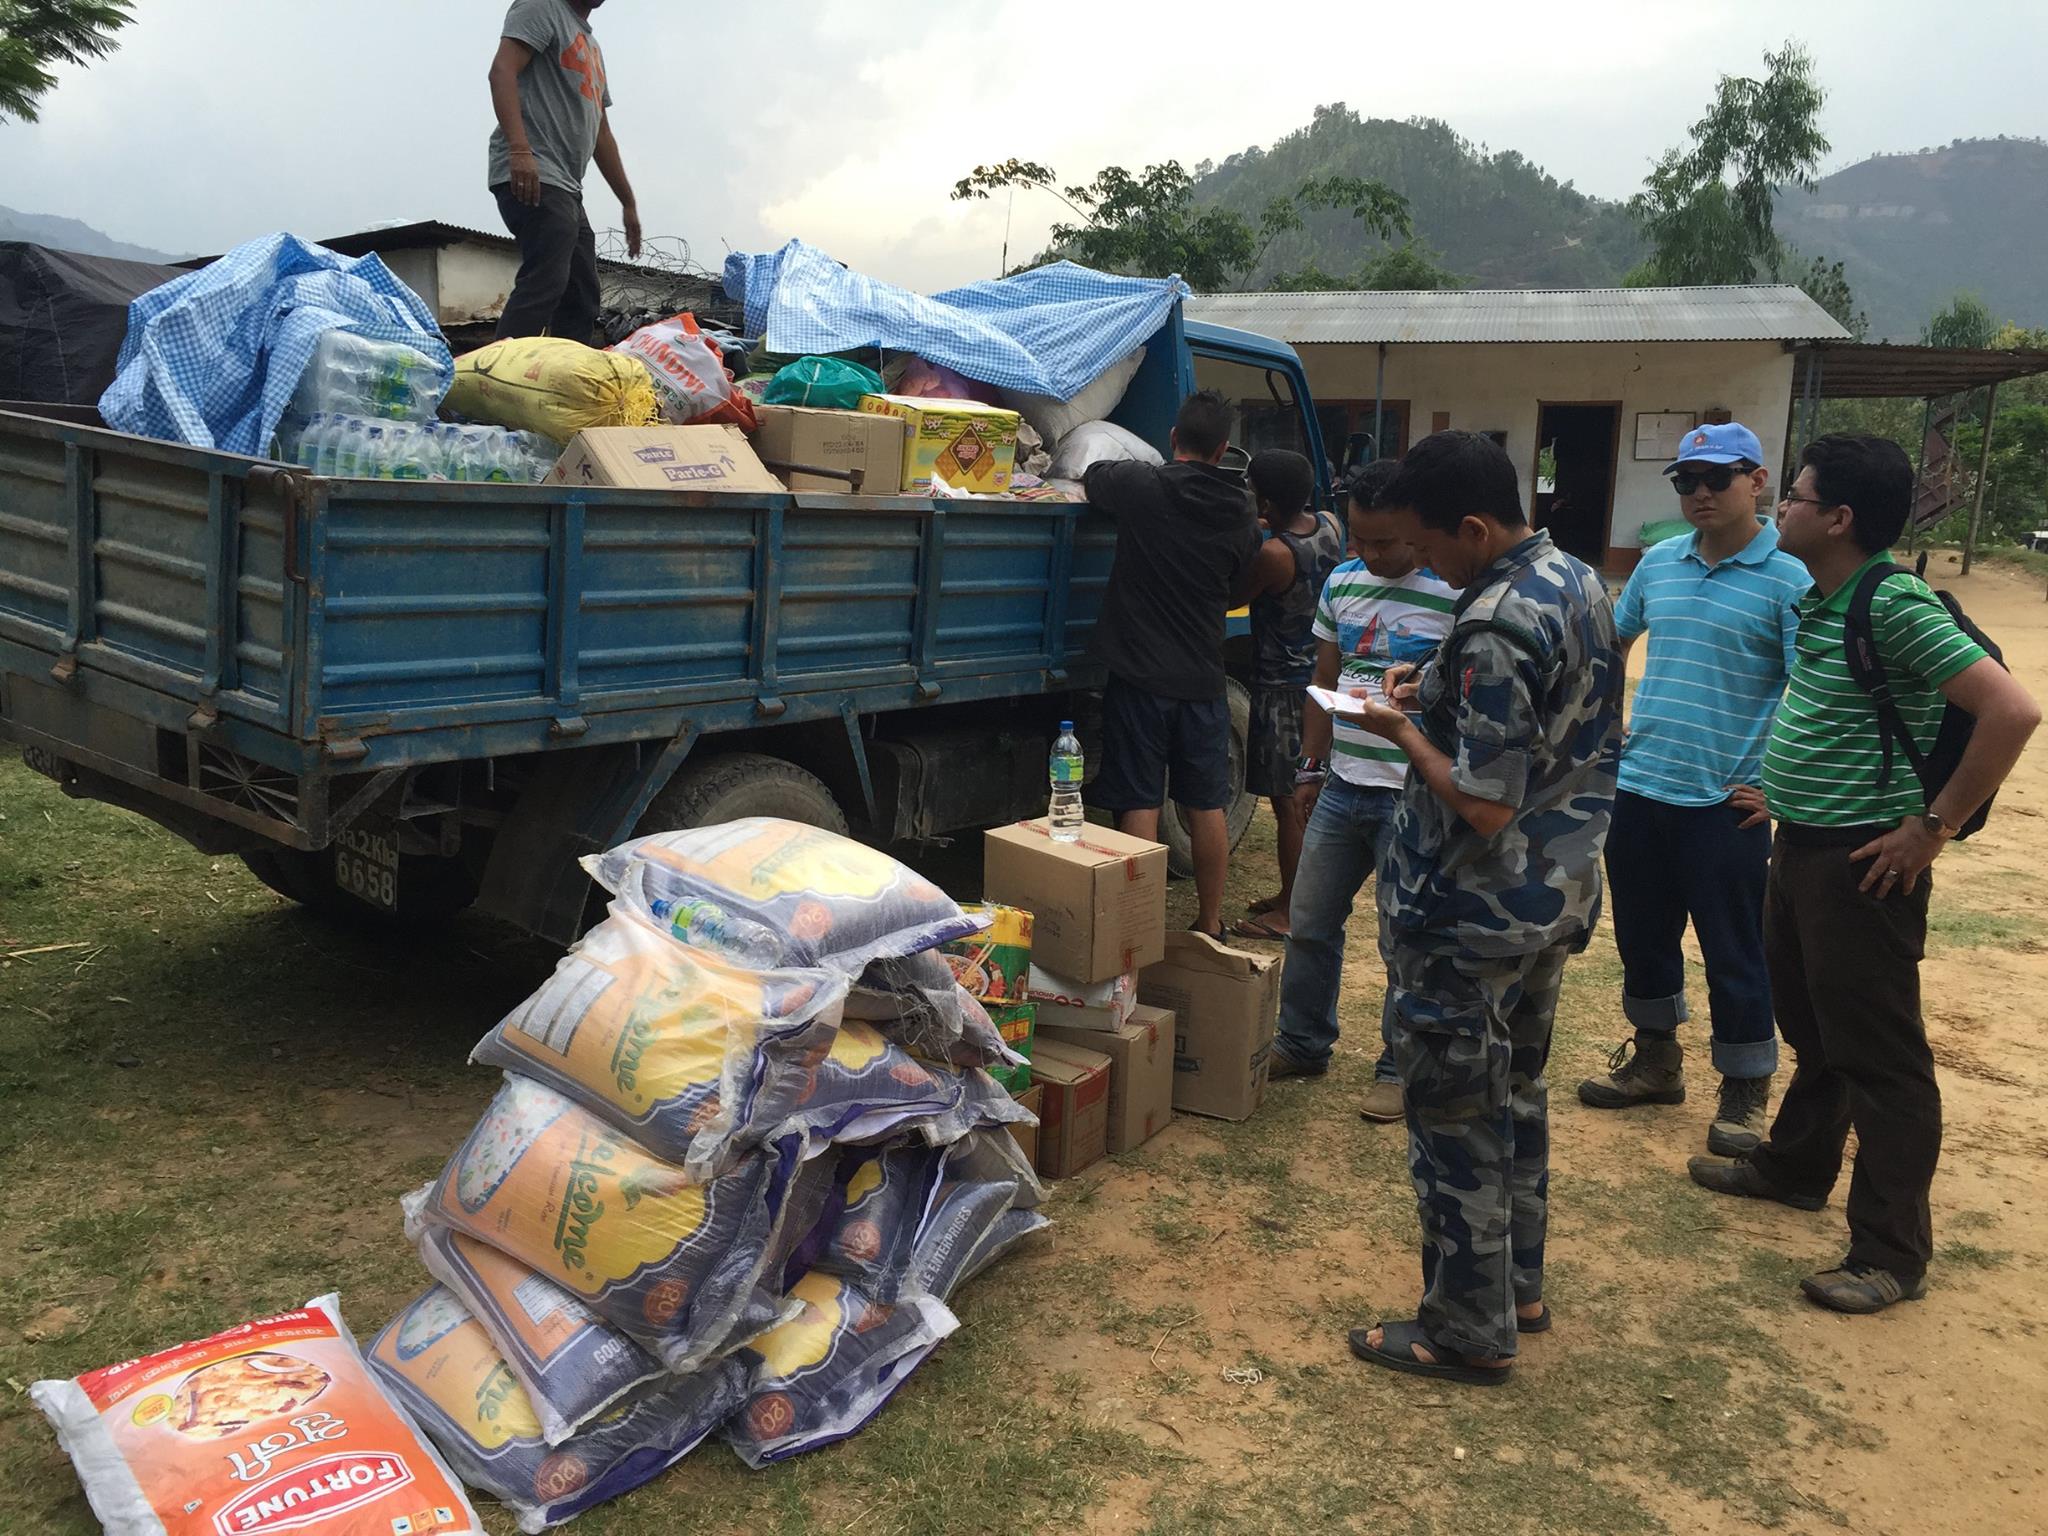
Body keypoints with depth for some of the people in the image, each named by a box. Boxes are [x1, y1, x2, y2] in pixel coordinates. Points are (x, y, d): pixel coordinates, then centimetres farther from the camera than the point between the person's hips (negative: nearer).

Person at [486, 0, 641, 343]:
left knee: (582, 299, 3)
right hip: (532, 178, -10)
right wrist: (519, 149, -27)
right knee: (543, 285, -24)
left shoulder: (591, 47, 30)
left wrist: (629, 203, 27)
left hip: (566, 187, 10)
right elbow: (502, 71, -12)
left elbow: (601, 135, 31)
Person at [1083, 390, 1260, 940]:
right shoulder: (1240, 517, 1)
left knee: (1139, 803, 1)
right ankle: (1210, 924, 23)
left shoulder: (1141, 485, -10)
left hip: (1139, 672, -3)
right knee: (1206, 805, 12)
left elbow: (1089, 477, 10)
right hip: (1203, 677, 4)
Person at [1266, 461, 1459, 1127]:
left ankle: (1400, 1069, 21)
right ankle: (1302, 1045, 31)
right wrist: (1311, 766, 15)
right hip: (1342, 787, 6)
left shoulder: (1457, 595, -11)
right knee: (1309, 924, 14)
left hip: (1413, 797, -6)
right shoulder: (1341, 583, 8)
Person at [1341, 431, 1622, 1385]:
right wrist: (1438, 693, 6)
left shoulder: (1495, 628, -27)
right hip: (1558, 894, 10)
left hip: (1474, 915, -10)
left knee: (1456, 1118, 4)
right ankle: (1518, 1285, 37)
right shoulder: (1579, 582, 4)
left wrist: (1404, 730, -13)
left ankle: (1468, 1332, 18)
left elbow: (1486, 805, -27)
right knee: (1517, 1093, 22)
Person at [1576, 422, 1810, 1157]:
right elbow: (1609, 641, 22)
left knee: (1733, 952, 6)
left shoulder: (1788, 580, -10)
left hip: (1724, 802, -5)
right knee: (1642, 933, 17)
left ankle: (1745, 1090, 22)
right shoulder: (1658, 562, 7)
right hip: (1636, 789, 6)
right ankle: (1654, 1057, 36)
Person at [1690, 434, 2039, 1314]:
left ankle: (1893, 1255, 11)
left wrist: (1934, 825, -20)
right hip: (1800, 846, 9)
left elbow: (2012, 712, -26)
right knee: (1810, 1026, 23)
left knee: (1878, 1052, 0)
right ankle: (1795, 1166, 42)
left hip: (1862, 863, -9)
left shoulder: (1895, 606, -21)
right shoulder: (1820, 600, 7)